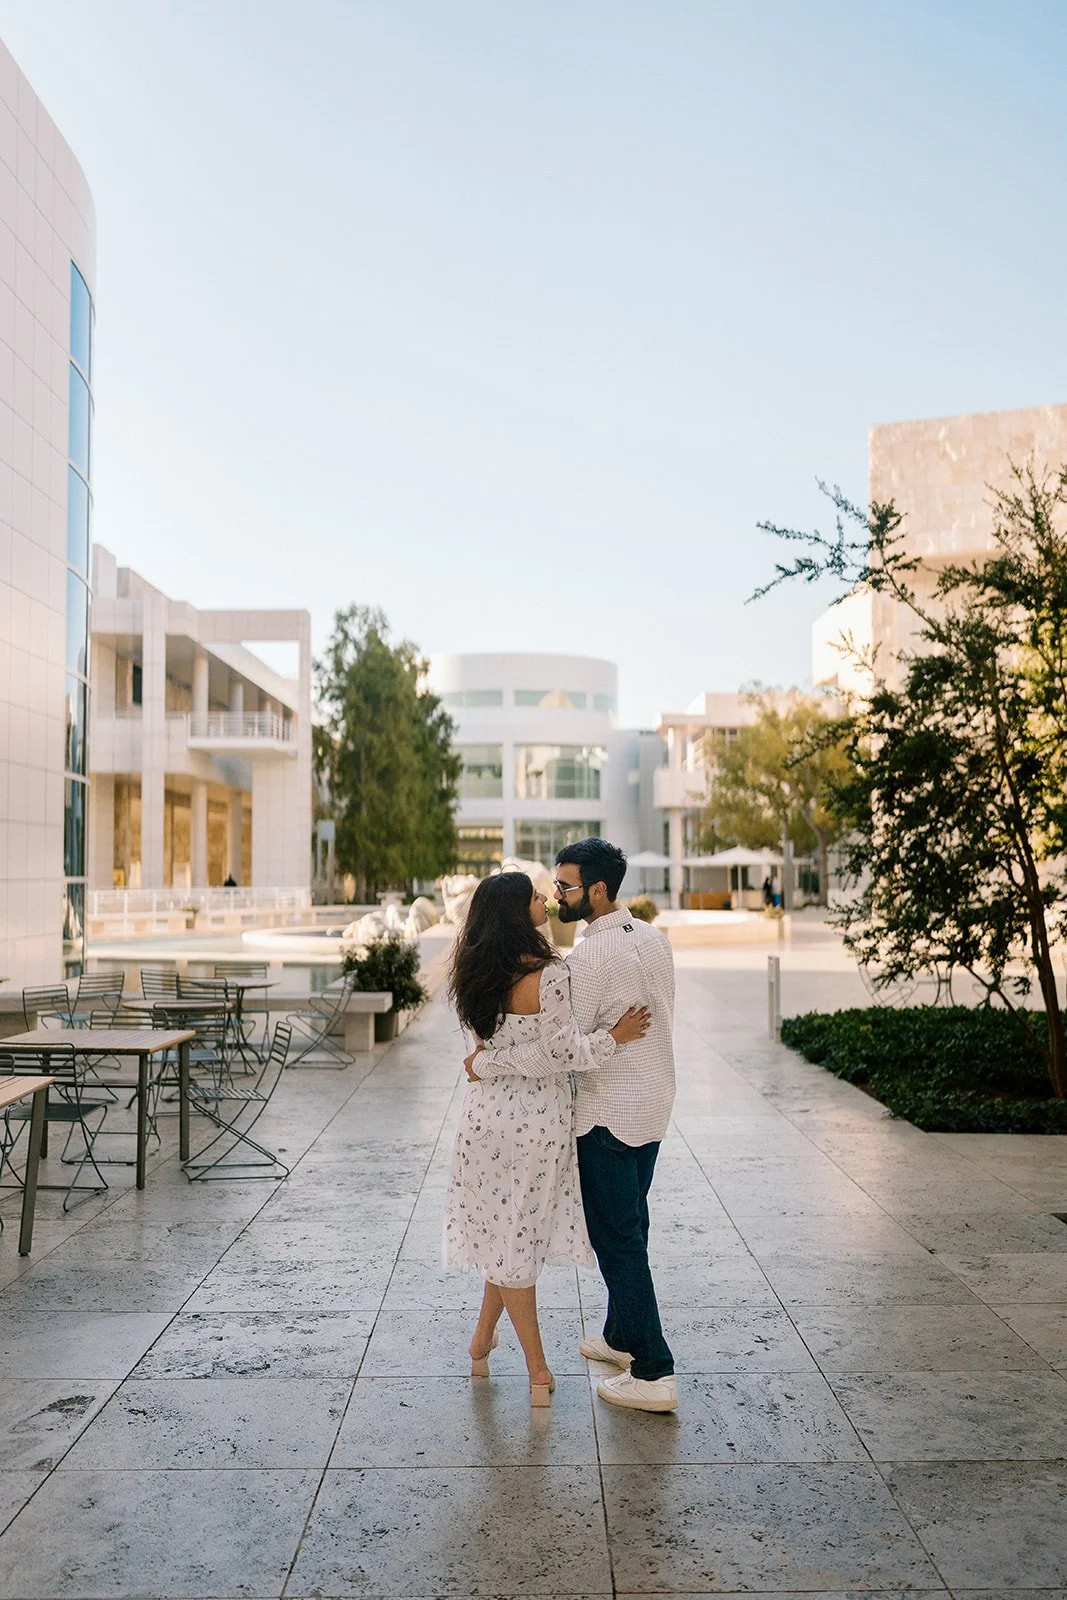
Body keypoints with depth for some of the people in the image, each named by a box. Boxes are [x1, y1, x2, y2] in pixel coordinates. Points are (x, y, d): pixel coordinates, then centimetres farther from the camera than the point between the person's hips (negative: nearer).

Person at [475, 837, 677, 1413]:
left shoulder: (591, 956, -23)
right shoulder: (654, 939, 5)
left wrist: (488, 1062, -15)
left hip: (609, 1113, -9)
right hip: (654, 1104, 9)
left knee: (617, 1237, 0)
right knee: (630, 1226, 21)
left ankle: (653, 1374, 6)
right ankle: (623, 1337, 36)